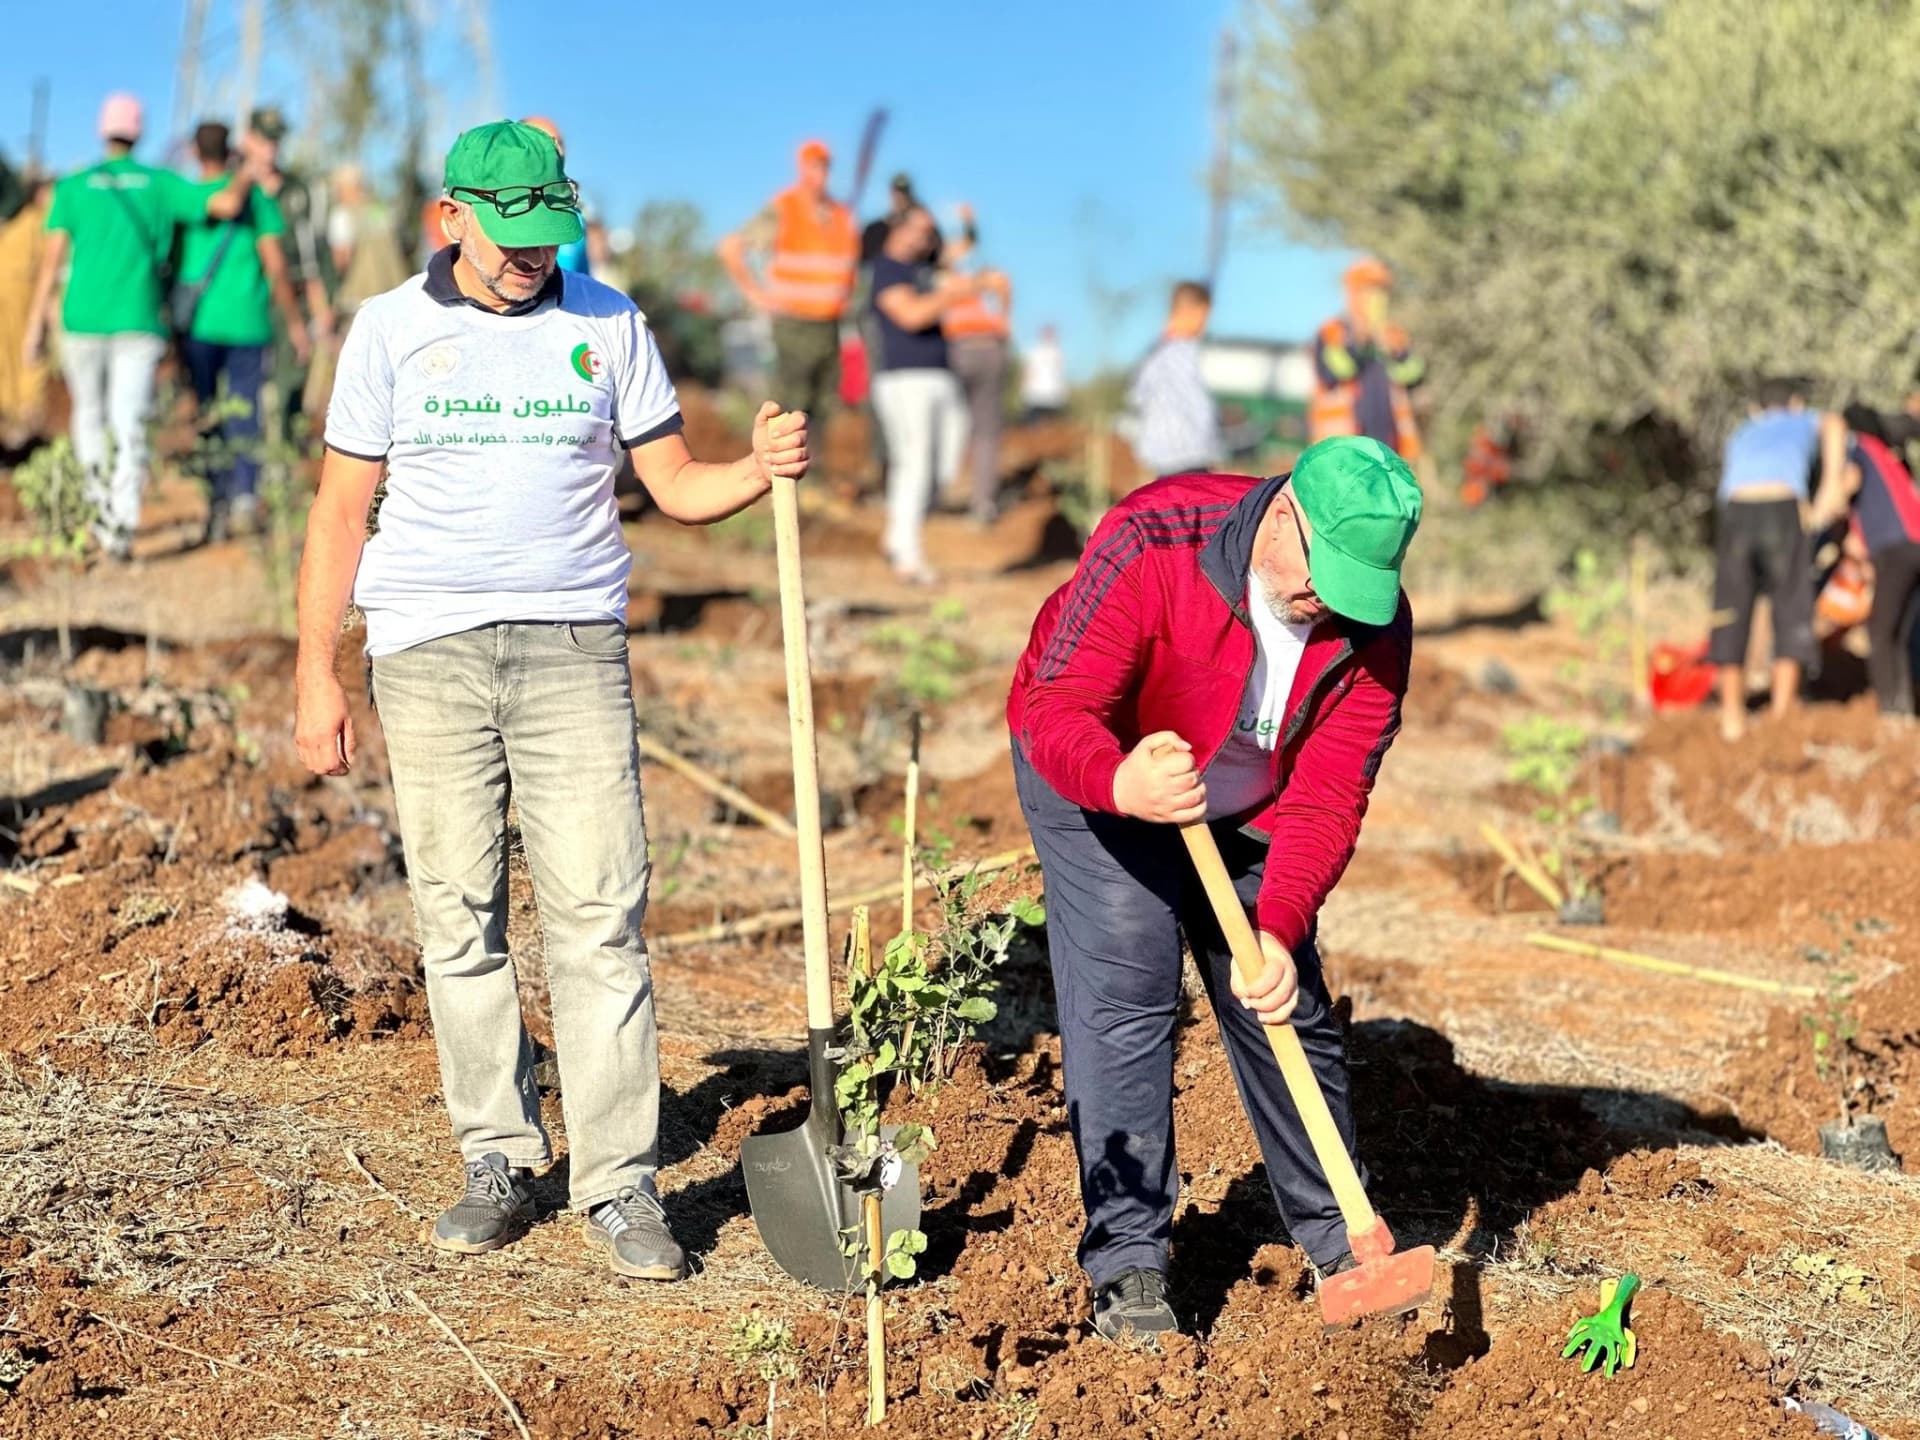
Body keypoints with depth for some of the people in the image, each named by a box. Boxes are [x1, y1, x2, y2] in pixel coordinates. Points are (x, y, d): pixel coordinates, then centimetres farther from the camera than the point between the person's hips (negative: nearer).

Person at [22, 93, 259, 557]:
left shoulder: (74, 186, 4)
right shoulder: (161, 183, 3)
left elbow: (52, 259, -1)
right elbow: (227, 205, -6)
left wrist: (36, 325, 1)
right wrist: (245, 175, 15)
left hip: (83, 320, 1)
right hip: (140, 322, 0)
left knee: (89, 413, 20)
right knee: (130, 424, -5)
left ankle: (101, 501, 9)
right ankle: (122, 523, -19)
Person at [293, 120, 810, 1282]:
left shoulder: (608, 324, 8)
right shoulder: (392, 328, 6)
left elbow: (677, 486, 8)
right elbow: (342, 509, 7)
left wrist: (763, 471, -13)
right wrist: (317, 674, 2)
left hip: (573, 649, 0)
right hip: (428, 652, 0)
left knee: (601, 915, -7)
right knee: (459, 917, 3)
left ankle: (621, 1184, -3)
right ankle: (499, 1162, 15)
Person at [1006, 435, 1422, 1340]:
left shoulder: (1375, 624, -22)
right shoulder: (1156, 539, -35)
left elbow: (1327, 797, -23)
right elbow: (1056, 708, -36)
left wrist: (1278, 931, -38)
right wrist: (1123, 783, -58)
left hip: (1243, 808, 4)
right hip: (1093, 771, -4)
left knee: (1286, 1007, 5)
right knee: (1124, 999, -14)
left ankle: (1337, 1241, 22)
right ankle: (1126, 1264, -5)